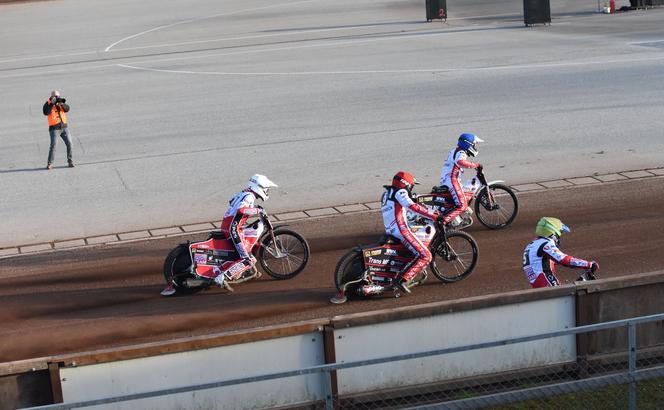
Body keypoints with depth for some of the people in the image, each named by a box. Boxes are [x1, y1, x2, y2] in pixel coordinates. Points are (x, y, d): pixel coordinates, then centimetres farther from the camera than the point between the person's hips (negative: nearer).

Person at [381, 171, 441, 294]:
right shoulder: (400, 192, -4)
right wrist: (434, 216, -22)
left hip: (389, 231, 10)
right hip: (401, 229, -10)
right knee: (425, 256, -15)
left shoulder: (387, 193, 25)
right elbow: (413, 207, -19)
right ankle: (402, 279, -27)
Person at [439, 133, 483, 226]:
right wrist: (476, 165, -30)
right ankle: (444, 221, -26)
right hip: (452, 180, -10)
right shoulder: (461, 153, -14)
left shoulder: (455, 150, 18)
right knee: (462, 206, -16)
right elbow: (460, 162, -37)